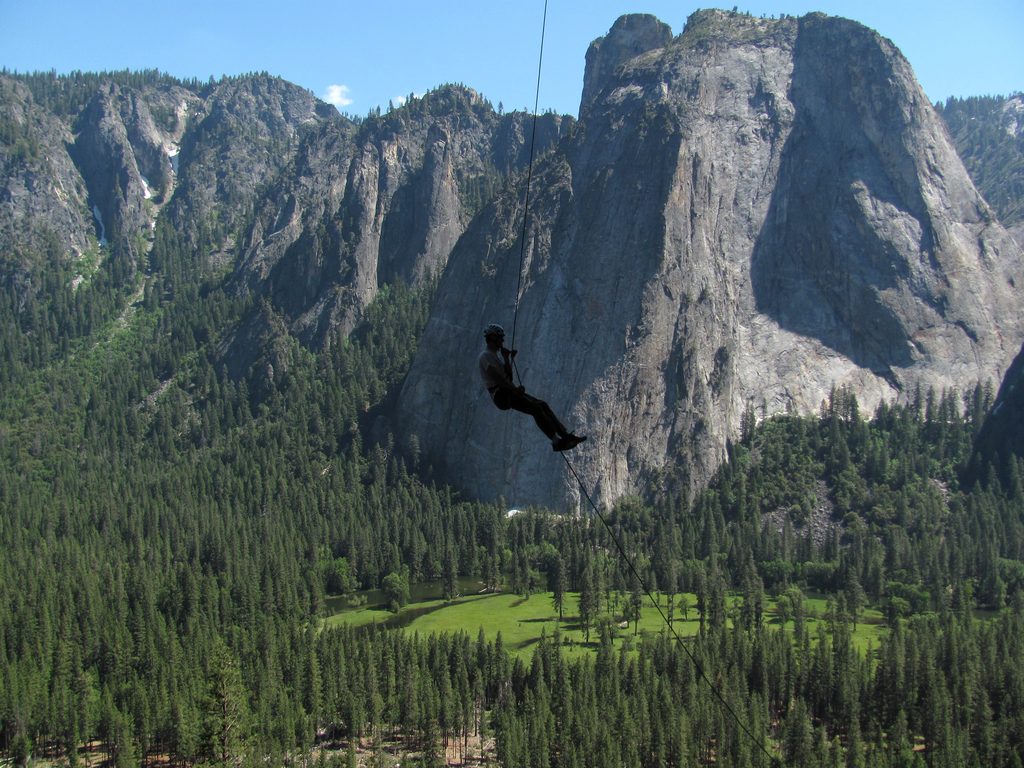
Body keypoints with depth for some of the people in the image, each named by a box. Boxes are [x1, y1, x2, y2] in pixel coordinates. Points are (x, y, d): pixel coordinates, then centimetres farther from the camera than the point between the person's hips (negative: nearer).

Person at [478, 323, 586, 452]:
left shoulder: (495, 355, 22)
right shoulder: (485, 356, -8)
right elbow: (496, 377, -20)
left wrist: (508, 359, 8)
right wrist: (515, 389, -22)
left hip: (508, 393, 10)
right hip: (501, 395, -10)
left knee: (542, 405, 0)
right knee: (536, 409, -21)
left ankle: (565, 434, -3)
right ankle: (556, 441, -21)